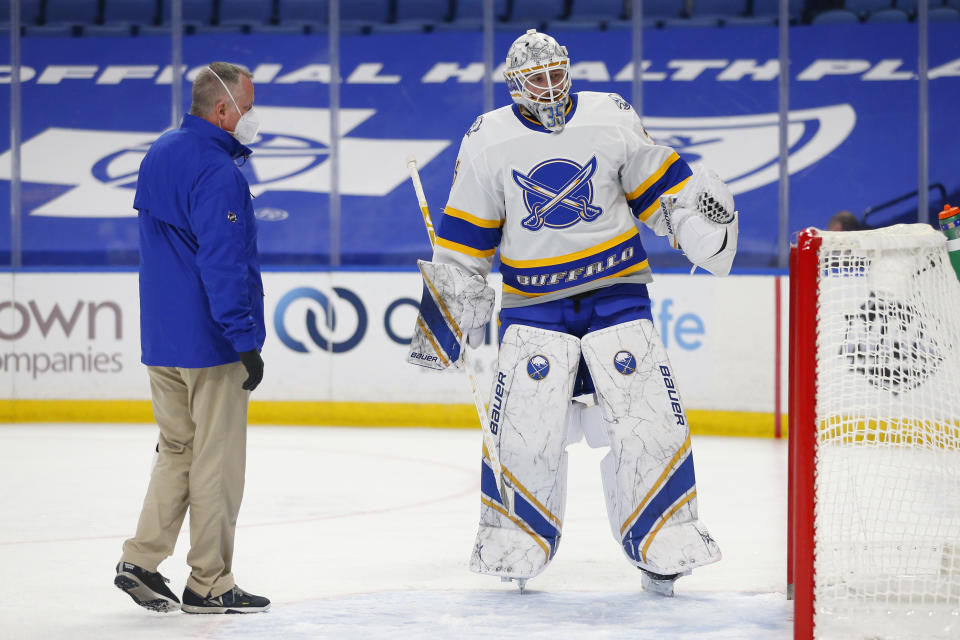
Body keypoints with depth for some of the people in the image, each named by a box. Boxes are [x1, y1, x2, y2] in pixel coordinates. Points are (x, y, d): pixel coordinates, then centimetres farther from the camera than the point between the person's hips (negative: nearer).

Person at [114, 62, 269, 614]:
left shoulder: (160, 154, 10)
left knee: (177, 449, 18)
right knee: (217, 460, 1)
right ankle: (209, 585, 7)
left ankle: (141, 561, 12)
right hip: (211, 341, -9)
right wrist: (245, 339, -20)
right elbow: (223, 264, -23)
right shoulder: (218, 174, -19)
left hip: (161, 340, 9)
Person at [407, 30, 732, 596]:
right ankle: (515, 545, 10)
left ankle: (665, 545, 6)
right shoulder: (488, 142, -1)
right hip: (534, 305, 0)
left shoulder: (611, 118, -1)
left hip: (616, 294, 0)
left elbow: (659, 185, 7)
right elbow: (466, 236, 6)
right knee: (522, 427, -9)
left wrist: (699, 212, -11)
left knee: (648, 417, -7)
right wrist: (452, 304, 6)